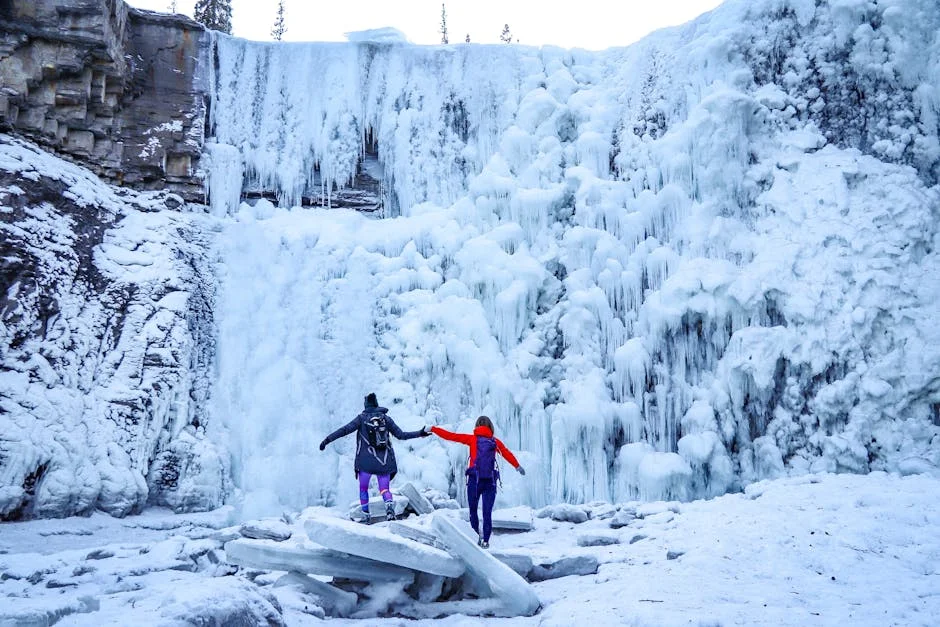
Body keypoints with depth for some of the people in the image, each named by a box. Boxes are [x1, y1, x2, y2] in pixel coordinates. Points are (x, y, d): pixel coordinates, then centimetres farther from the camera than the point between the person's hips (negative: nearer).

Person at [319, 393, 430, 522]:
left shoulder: (362, 418, 0)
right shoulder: (386, 418, 7)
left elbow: (345, 430, -7)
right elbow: (400, 435, 8)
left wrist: (327, 440, -3)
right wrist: (420, 434, 18)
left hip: (366, 461, -2)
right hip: (384, 461, 2)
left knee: (363, 488, 17)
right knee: (384, 488, 5)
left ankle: (365, 515, 15)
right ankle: (389, 506, -24)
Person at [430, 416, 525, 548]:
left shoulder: (472, 439, 4)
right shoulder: (496, 442, 8)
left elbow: (451, 436, 4)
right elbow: (508, 454, 18)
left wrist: (433, 429, 12)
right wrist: (518, 466, 35)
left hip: (474, 480, -1)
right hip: (490, 481, 1)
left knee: (473, 510, 12)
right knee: (487, 513, 7)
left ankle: (477, 537, 4)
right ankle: (485, 541, 4)